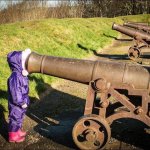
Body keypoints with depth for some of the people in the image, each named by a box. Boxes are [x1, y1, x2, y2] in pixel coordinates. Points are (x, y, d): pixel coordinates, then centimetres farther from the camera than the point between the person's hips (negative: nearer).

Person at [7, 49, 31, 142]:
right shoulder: (15, 77, -29)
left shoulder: (22, 74, 1)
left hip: (22, 103, 9)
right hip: (16, 104, -9)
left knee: (20, 118, 25)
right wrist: (22, 102, -22)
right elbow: (15, 92, -28)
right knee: (15, 119, 8)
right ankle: (13, 136, 25)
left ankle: (18, 131, 44)